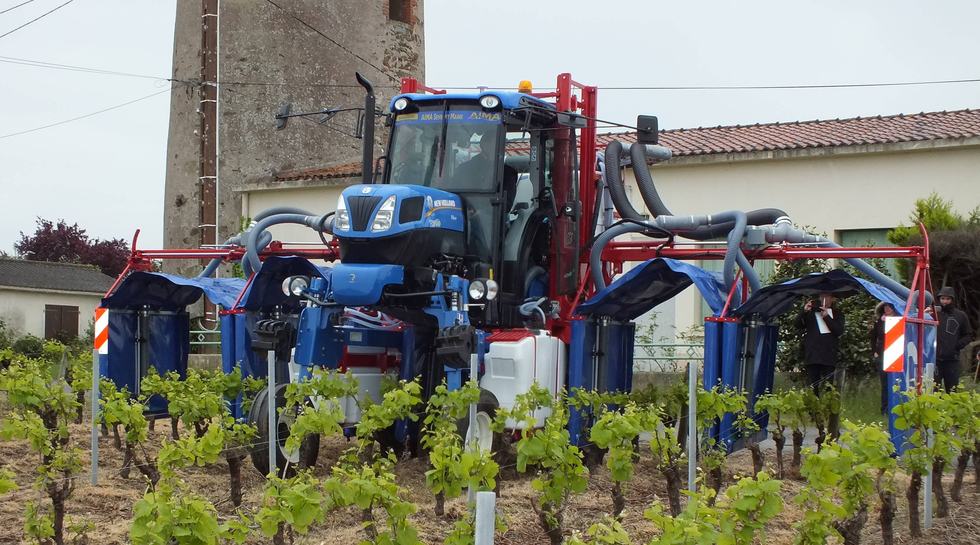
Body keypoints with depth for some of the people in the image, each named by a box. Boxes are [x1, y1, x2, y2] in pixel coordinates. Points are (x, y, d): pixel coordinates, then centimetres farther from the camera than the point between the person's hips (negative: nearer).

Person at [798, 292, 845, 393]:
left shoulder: (837, 313, 12)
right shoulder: (812, 310, 14)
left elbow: (839, 331, -2)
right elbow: (798, 325, 5)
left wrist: (827, 317, -12)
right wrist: (804, 312, -14)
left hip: (829, 356, -1)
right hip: (812, 354, 1)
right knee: (812, 387, -1)